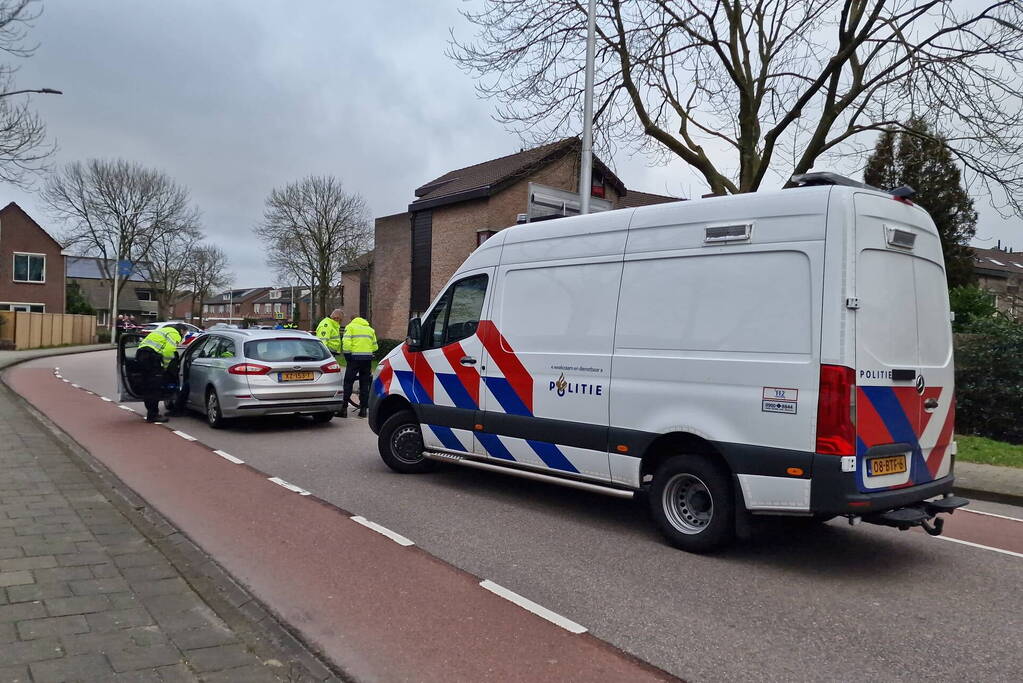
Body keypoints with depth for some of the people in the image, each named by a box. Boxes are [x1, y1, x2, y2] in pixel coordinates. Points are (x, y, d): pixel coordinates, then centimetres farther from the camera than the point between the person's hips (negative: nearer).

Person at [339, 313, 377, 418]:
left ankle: (344, 408, 0)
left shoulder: (350, 327, 6)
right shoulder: (370, 329, 19)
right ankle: (363, 409, 8)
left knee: (348, 383, 2)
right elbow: (375, 346, 15)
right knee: (365, 384, 9)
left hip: (355, 357, -3)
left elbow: (346, 343, -8)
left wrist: (347, 356, -2)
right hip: (368, 358, 4)